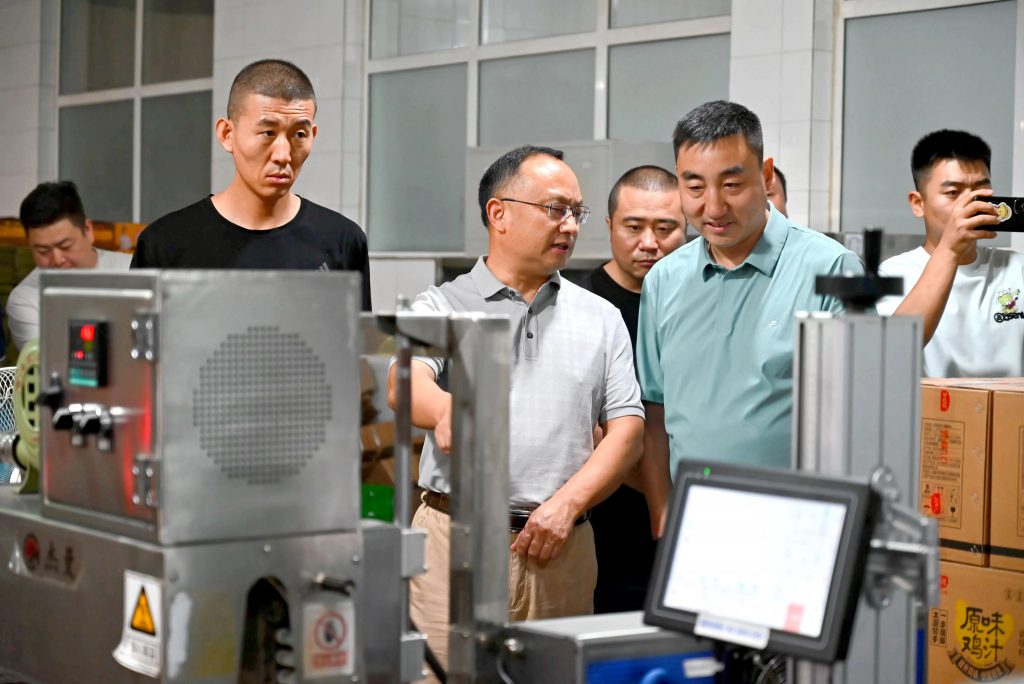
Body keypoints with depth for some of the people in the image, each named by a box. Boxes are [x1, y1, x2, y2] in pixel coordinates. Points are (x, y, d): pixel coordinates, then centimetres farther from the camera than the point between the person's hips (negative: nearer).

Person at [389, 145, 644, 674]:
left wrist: (567, 503, -8)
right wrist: (447, 408, -38)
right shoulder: (442, 305, 6)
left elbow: (627, 428, 8)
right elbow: (405, 385, -13)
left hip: (560, 545, 3)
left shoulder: (600, 318, 14)